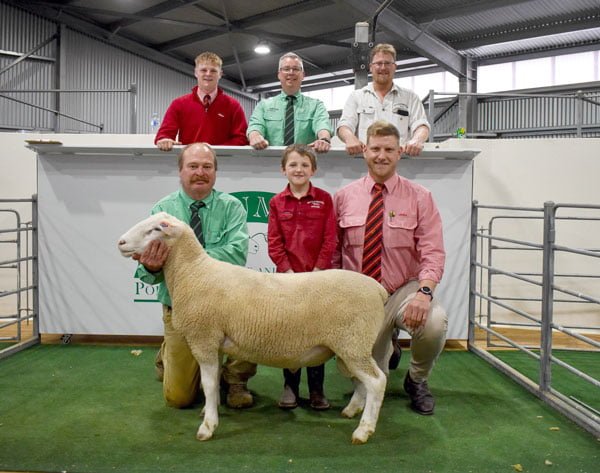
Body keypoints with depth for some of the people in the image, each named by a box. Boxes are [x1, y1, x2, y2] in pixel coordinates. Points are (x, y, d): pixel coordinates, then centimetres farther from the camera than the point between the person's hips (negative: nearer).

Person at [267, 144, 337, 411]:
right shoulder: (277, 202, 4)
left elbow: (329, 239, -3)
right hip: (288, 276, 1)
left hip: (318, 275, -1)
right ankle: (290, 386, 20)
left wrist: (318, 270, -11)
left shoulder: (324, 199, 1)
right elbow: (274, 242, 0)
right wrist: (288, 271, -9)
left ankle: (316, 389, 17)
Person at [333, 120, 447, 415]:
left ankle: (417, 381, 2)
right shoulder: (343, 197, 4)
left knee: (434, 323, -32)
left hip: (403, 291, -1)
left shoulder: (419, 197, 0)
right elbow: (333, 252, 5)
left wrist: (424, 291, -26)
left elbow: (433, 253, -8)